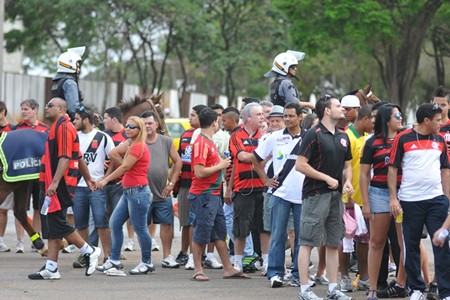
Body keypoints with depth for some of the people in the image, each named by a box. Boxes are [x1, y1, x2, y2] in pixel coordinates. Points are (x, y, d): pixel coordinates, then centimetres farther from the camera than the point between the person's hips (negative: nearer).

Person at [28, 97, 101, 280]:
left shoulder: (63, 127, -12)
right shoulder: (58, 127, 19)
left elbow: (65, 158, -21)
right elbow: (79, 157, 25)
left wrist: (55, 182, -26)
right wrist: (87, 178, 32)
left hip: (60, 184, -10)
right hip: (51, 184, 10)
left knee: (57, 224, -9)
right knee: (51, 225, 6)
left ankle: (89, 251, 3)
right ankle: (51, 268, 6)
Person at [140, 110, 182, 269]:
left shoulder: (166, 142, 4)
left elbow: (177, 162, 10)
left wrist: (171, 183, 4)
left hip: (163, 194, 2)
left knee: (166, 224, 2)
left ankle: (167, 257, 10)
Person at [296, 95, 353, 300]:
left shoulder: (342, 137, 14)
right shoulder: (314, 135, -9)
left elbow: (347, 164, 23)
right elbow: (300, 165, -13)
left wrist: (348, 181, 3)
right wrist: (327, 178, -13)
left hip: (336, 195, 8)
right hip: (315, 195, -8)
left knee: (333, 243, 9)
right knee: (308, 242, -5)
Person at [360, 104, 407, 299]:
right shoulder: (373, 143, 3)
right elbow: (364, 174, 3)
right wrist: (365, 203, -2)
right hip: (379, 193, -2)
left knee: (406, 242, -1)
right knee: (377, 243, 3)